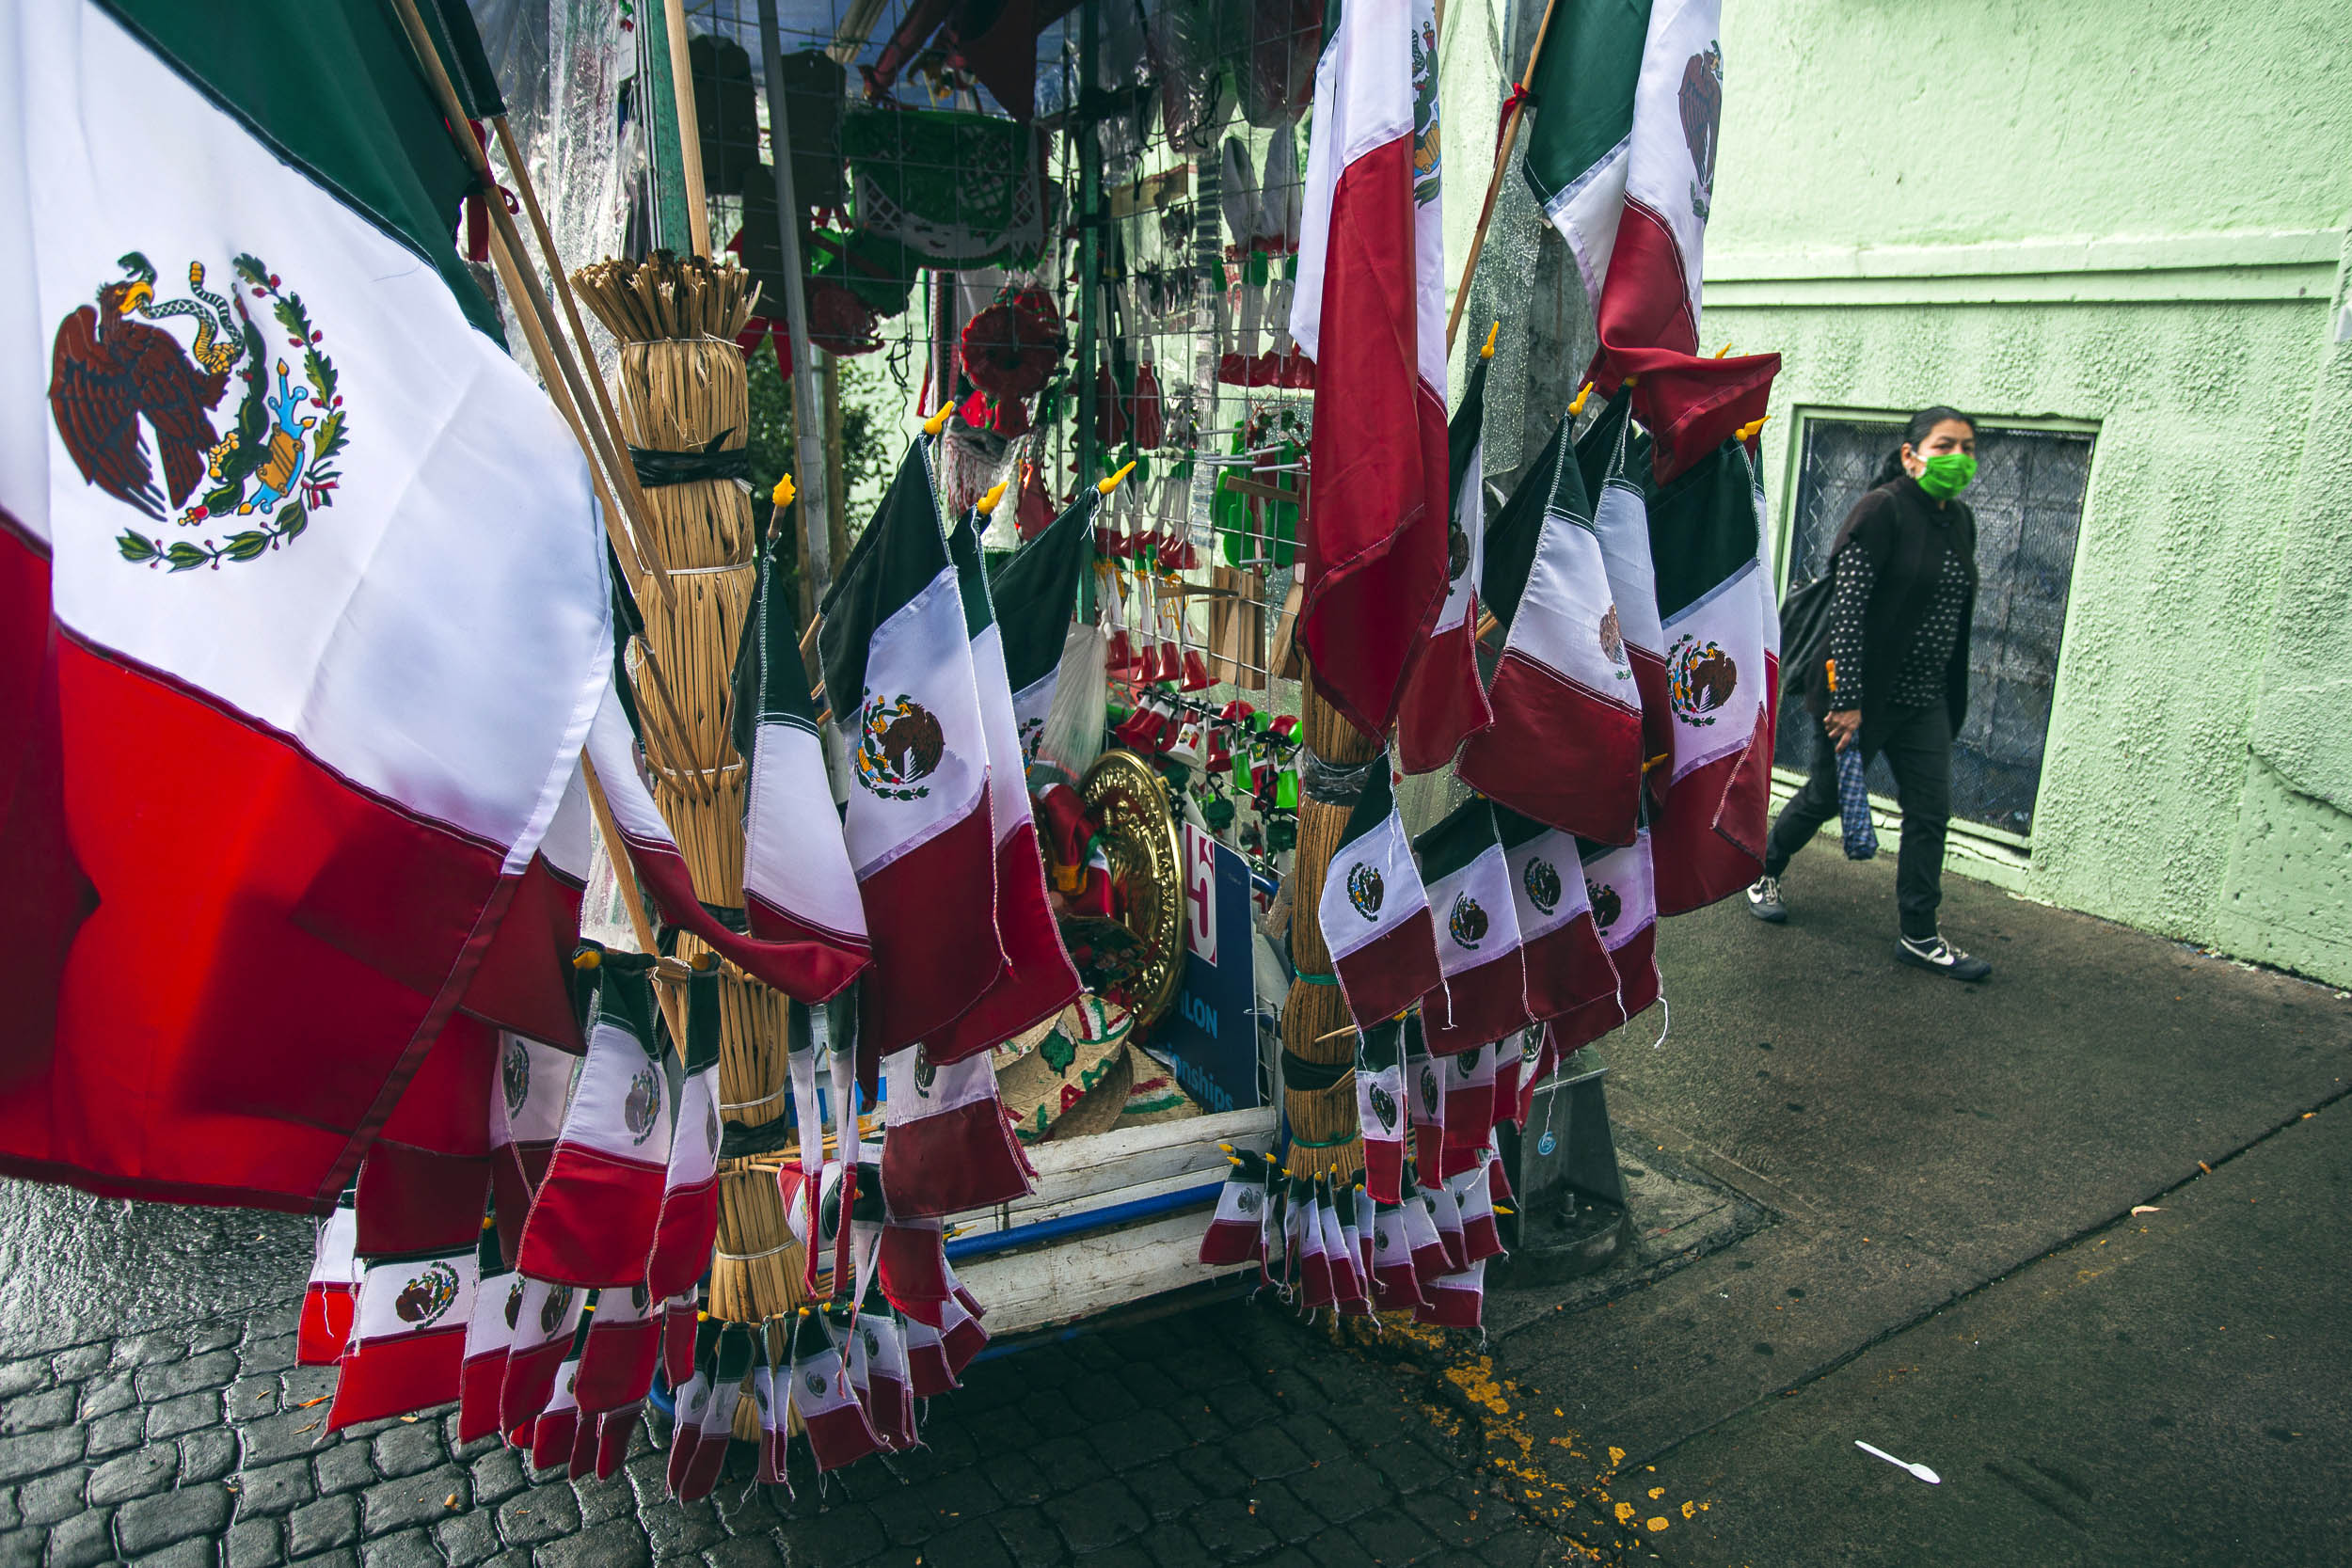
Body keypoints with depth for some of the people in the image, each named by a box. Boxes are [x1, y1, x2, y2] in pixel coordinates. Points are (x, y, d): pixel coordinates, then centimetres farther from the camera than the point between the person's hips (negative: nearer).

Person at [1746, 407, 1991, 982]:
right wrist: (1848, 698, -22)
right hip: (1864, 691, -7)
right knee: (1826, 797, 8)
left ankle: (1918, 935, 14)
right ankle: (1764, 869, 34)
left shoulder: (1960, 520, 8)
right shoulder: (1881, 510, -15)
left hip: (1925, 701, 7)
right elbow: (1847, 607, -20)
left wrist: (1951, 697, 17)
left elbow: (1957, 614, 16)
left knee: (1930, 811, 5)